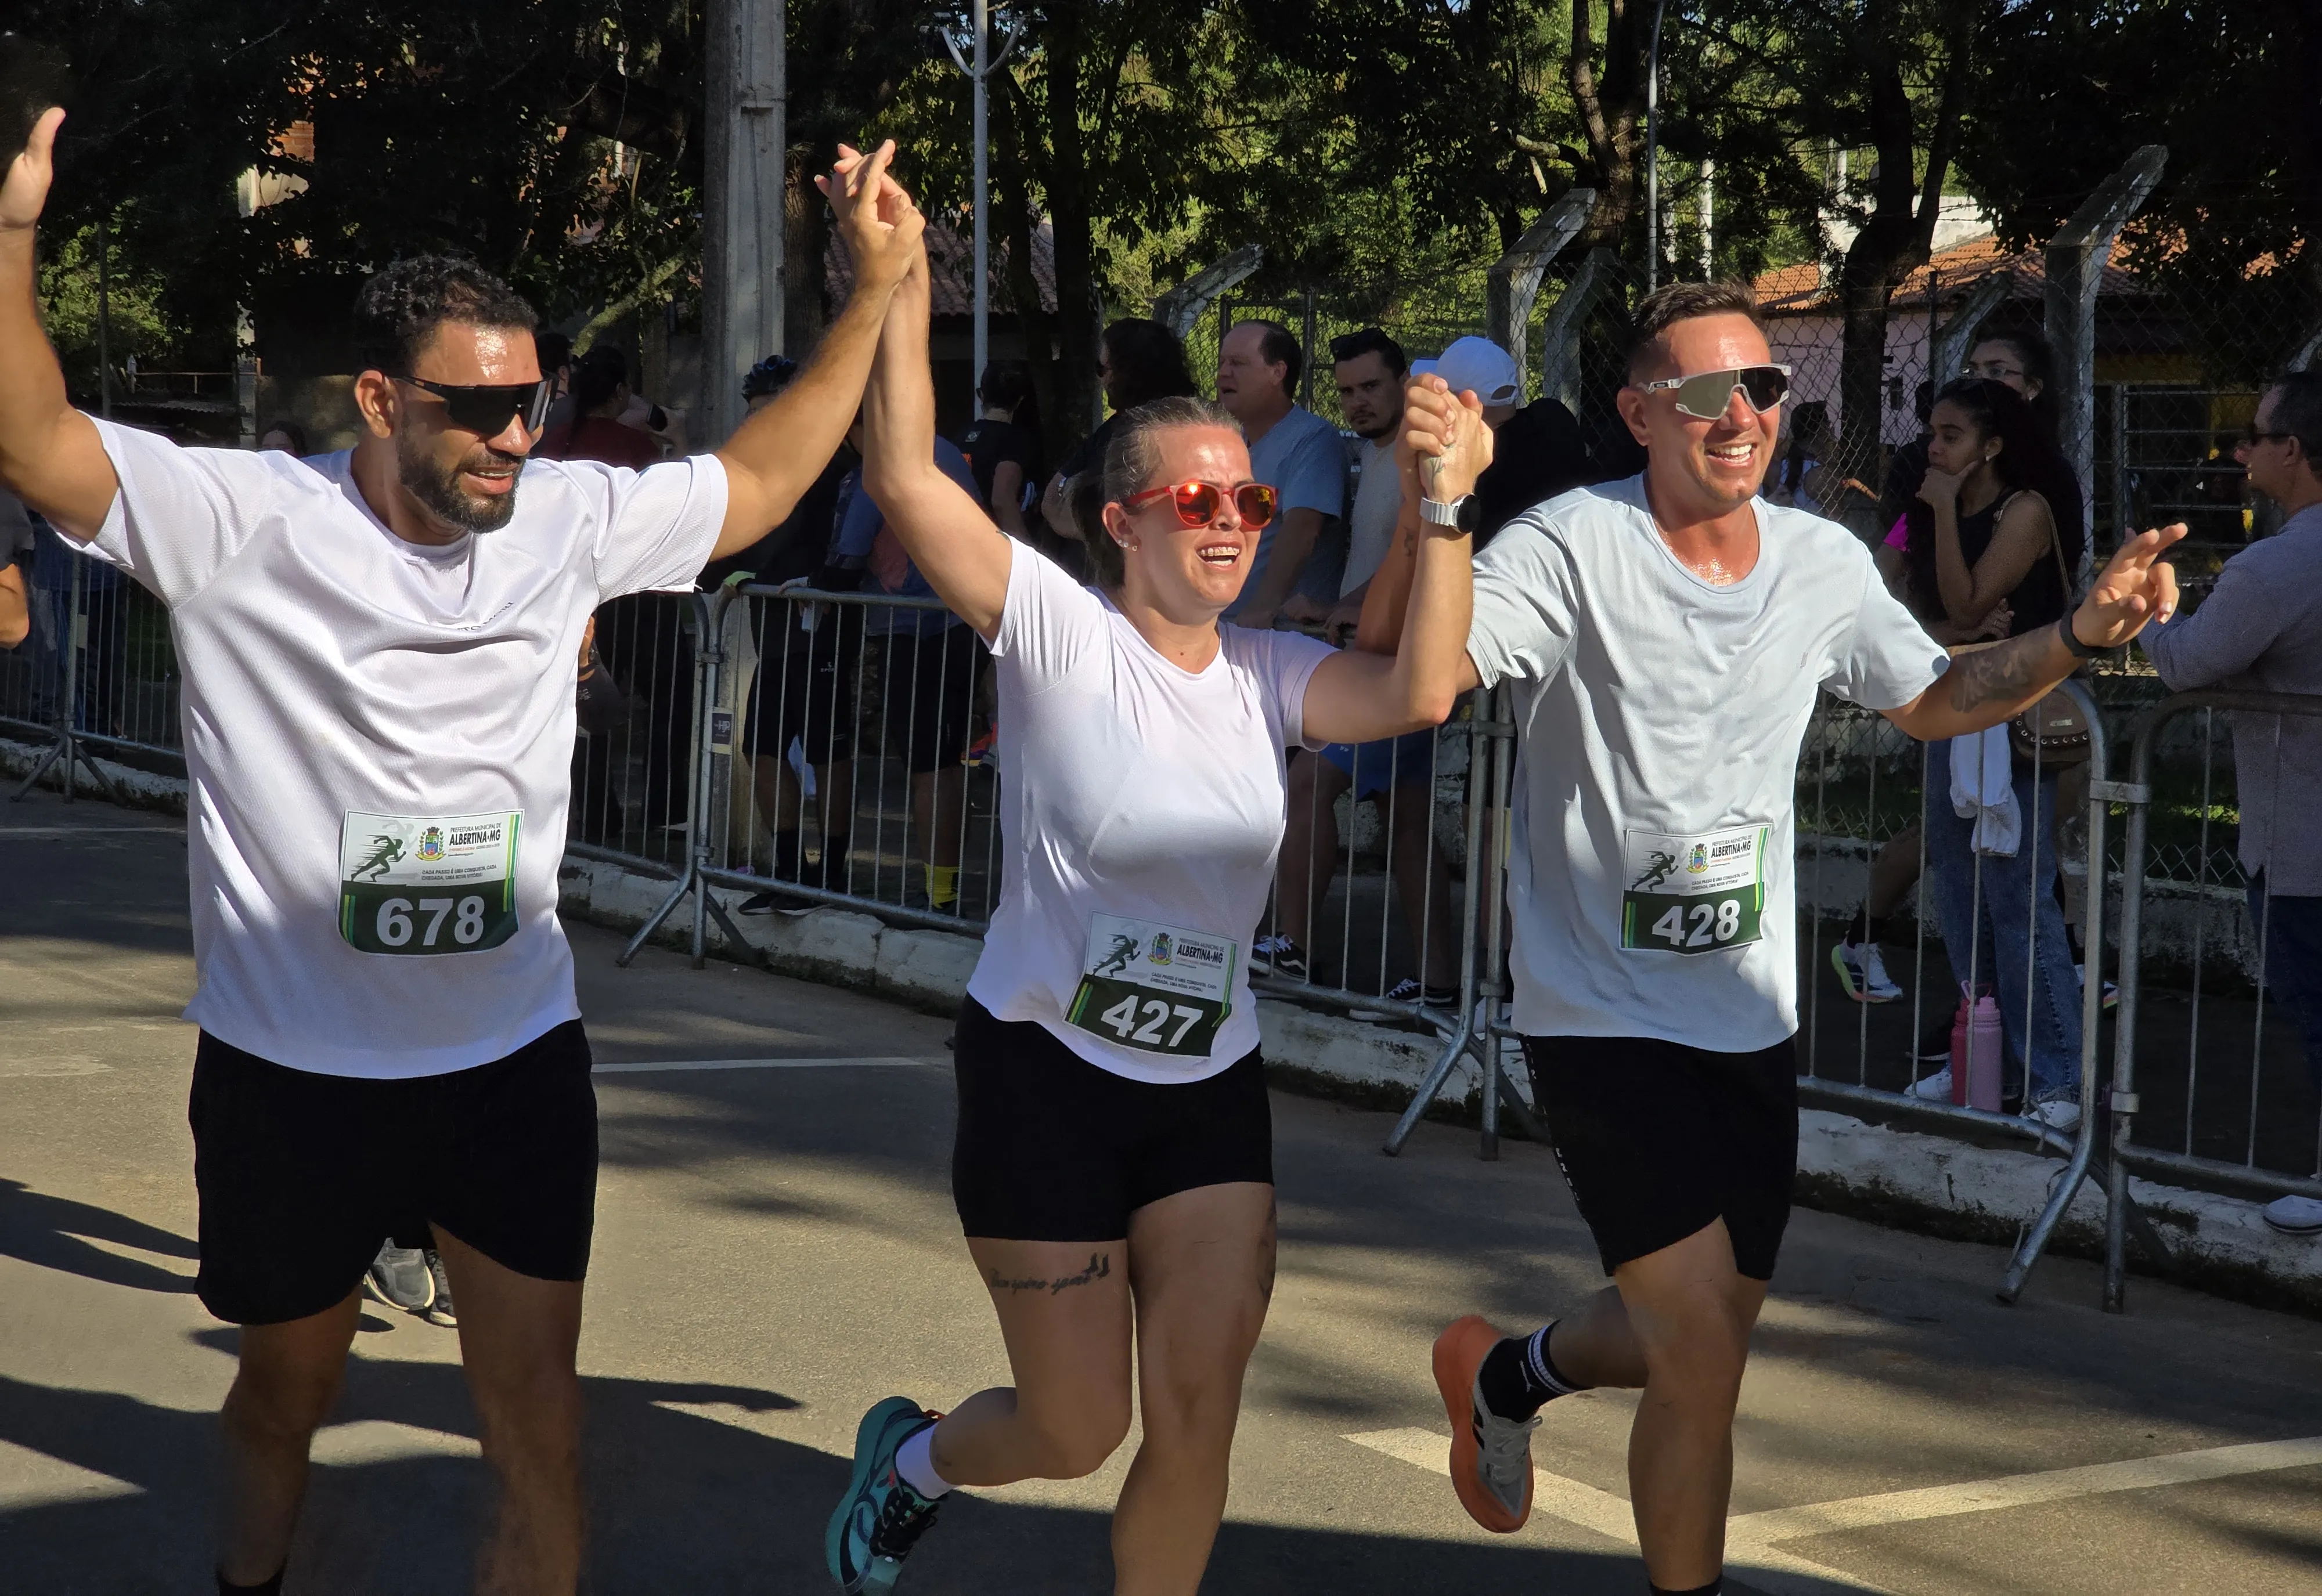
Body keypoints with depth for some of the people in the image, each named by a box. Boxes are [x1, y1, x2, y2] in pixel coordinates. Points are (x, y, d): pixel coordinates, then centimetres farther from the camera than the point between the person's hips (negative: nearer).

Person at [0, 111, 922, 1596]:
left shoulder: (571, 518, -1)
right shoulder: (246, 522, -13)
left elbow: (757, 482, 13)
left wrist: (876, 291, 8)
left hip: (515, 1059, 2)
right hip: (293, 1069, -2)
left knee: (541, 1429, 2)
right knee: (288, 1387, 21)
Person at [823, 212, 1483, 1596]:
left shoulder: (1266, 673, 2)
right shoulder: (1062, 634, -11)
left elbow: (1420, 691, -16)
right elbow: (906, 480, -23)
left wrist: (1447, 505, -16)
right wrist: (901, 284, -29)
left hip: (1212, 1090, 4)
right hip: (1048, 1075, -4)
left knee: (1199, 1416, 0)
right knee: (1078, 1432, 5)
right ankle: (913, 1456, 39)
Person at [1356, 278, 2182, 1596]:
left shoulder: (1825, 564, 0)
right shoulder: (1574, 550, -17)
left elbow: (1933, 700, 17)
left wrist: (2082, 635, 1)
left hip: (1754, 1020, 6)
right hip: (1604, 1023, -6)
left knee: (1705, 1331, 20)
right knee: (1707, 1357, -12)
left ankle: (1505, 1372, 50)